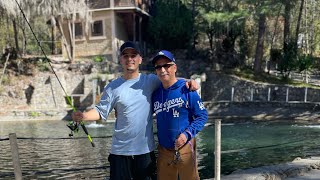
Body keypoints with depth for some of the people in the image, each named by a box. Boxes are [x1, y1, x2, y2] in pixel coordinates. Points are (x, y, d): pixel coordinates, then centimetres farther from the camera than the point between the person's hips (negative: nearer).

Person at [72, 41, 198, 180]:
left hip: (146, 149, 1)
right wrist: (83, 116, -18)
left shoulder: (151, 81, 0)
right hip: (120, 150, 0)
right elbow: (101, 111, 0)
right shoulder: (113, 87, 1)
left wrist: (187, 82, -9)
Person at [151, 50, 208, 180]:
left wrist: (187, 134, -18)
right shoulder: (155, 93, 4)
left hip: (185, 148, -4)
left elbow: (202, 115, -8)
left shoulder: (186, 89, -10)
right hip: (163, 150, 5)